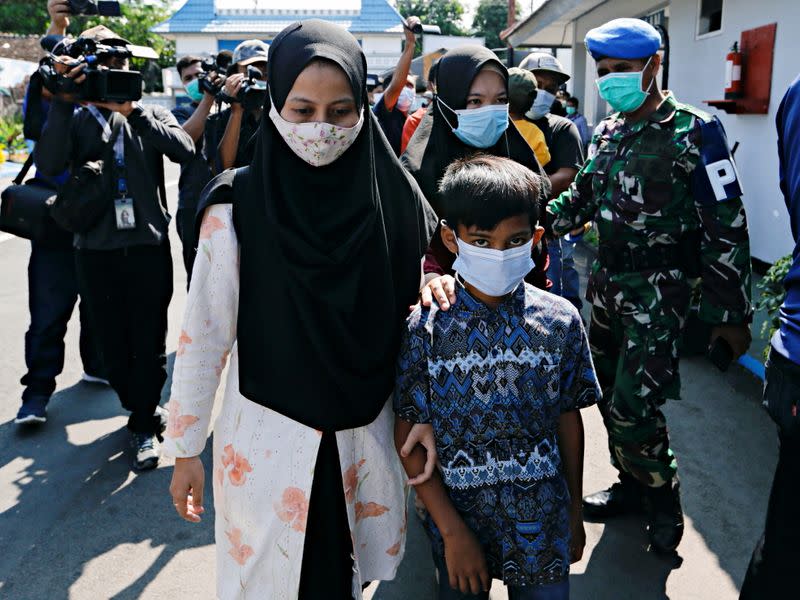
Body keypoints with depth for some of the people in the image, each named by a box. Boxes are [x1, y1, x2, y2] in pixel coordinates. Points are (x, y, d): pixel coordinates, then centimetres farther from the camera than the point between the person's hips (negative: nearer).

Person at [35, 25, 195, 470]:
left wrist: (133, 111, -17)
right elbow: (49, 164, -13)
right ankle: (140, 409, 30)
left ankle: (145, 427, 16)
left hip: (148, 246, -1)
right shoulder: (76, 121, 7)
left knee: (149, 343, 3)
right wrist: (64, 99, -17)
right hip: (96, 251, 2)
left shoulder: (151, 115, 7)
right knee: (113, 344, 10)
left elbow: (184, 149, -14)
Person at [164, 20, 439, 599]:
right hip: (267, 443, -2)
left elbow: (413, 316, 4)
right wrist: (185, 450, -3)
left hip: (366, 437, 2)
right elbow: (204, 335, -8)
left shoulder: (390, 197, -5)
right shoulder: (239, 206, -12)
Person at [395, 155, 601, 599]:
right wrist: (452, 530, -12)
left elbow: (569, 418, 1)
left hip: (543, 526, 1)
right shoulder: (426, 327, -15)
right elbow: (410, 434, -11)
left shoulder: (561, 321, -9)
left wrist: (575, 510, 9)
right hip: (457, 520, -1)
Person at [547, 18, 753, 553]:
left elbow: (726, 227, -12)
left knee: (633, 408, -9)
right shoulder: (606, 133, 10)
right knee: (610, 396, 13)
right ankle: (632, 487, 33)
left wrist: (731, 313, -13)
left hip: (658, 292, -6)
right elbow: (580, 199, 17)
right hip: (607, 282, 7)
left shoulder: (693, 132, -10)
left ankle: (663, 497, 17)